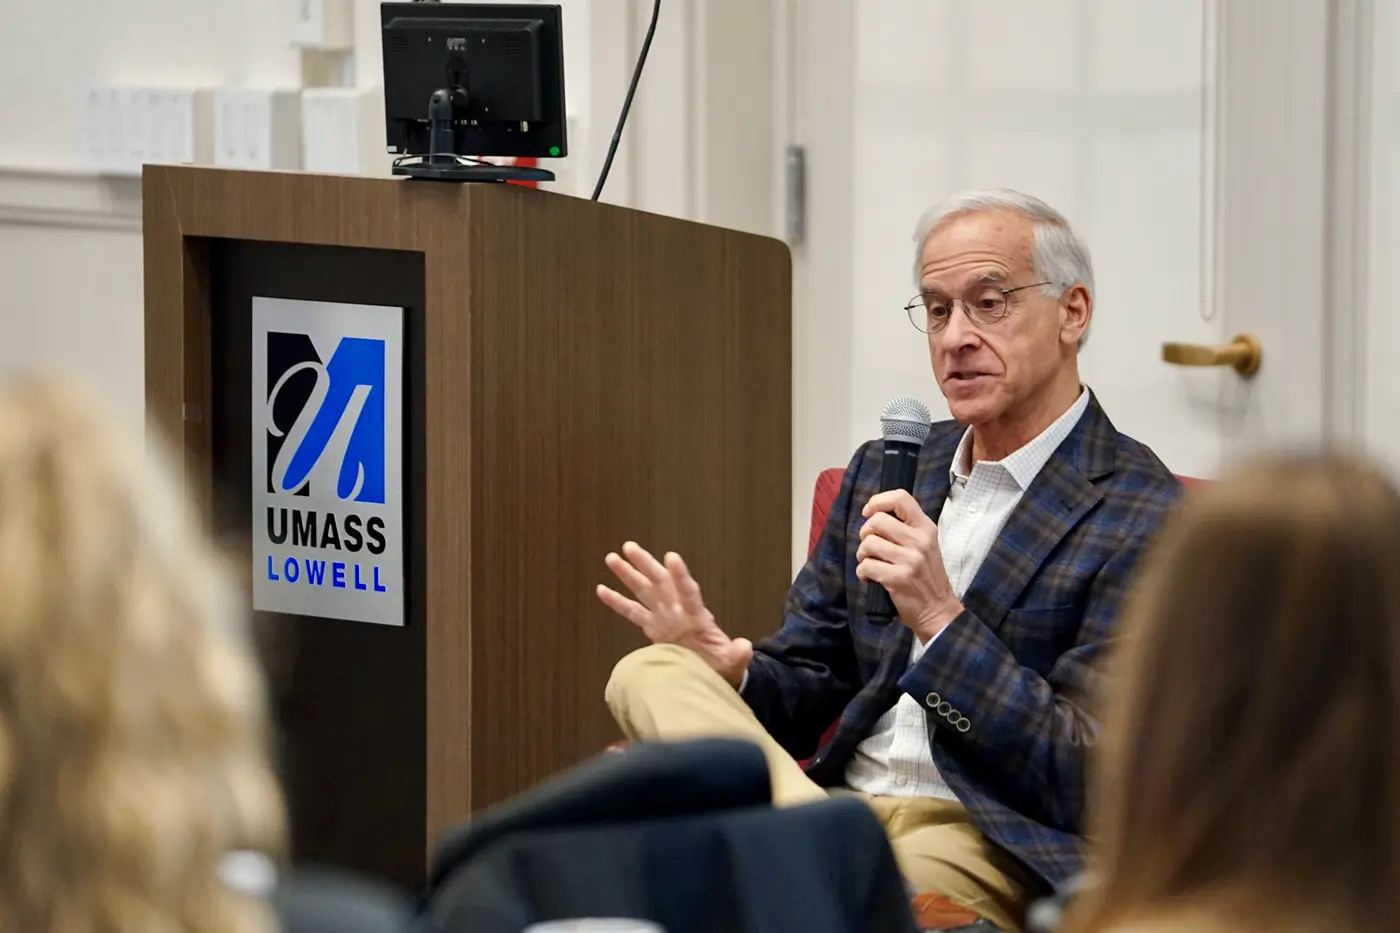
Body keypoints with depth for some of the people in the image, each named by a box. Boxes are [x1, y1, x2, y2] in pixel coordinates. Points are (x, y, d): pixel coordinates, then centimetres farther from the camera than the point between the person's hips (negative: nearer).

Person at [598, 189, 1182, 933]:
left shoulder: (1143, 518, -3)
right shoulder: (884, 473, 20)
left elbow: (1088, 780, -10)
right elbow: (808, 691, 22)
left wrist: (940, 618, -19)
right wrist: (731, 668, -3)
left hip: (991, 851, -9)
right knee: (649, 672, -20)